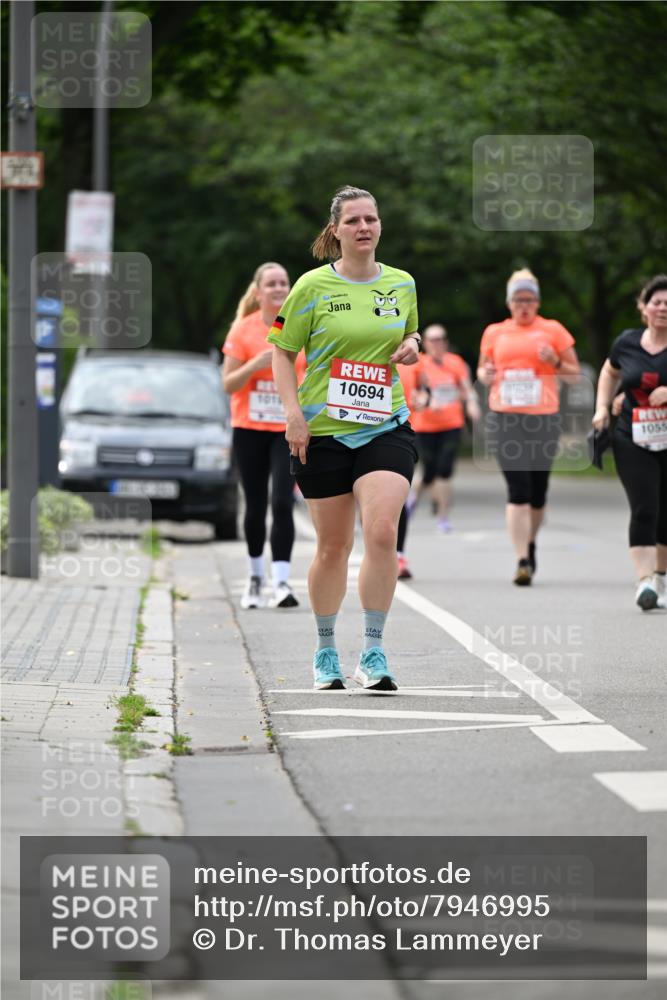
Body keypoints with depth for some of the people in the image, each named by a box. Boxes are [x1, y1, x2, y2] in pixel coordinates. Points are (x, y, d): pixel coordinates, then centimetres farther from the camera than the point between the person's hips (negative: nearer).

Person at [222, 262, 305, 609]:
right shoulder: (243, 330, -3)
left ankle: (281, 581, -17)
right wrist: (256, 364, -19)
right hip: (249, 429, 0)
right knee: (255, 506, 7)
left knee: (282, 503, -13)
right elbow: (228, 384, -5)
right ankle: (255, 576, 25)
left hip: (288, 430, 0)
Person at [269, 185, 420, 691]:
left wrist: (411, 345, 0)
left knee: (381, 534, -17)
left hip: (386, 429, 1)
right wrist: (294, 413, -8)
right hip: (323, 432, -1)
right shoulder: (314, 286, -3)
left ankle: (373, 653, -10)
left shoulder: (402, 284, 7)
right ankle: (326, 651, 25)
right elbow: (282, 351, 2)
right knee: (334, 545, 5)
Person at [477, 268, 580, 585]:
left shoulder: (553, 330, 6)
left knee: (538, 492, 9)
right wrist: (485, 374, -2)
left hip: (543, 419, 0)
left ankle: (530, 543, 36)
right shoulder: (494, 333, 10)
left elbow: (575, 375, 9)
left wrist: (554, 362, -11)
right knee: (517, 489, -12)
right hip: (505, 419, 0)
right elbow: (482, 369, 22)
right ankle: (523, 561, -15)